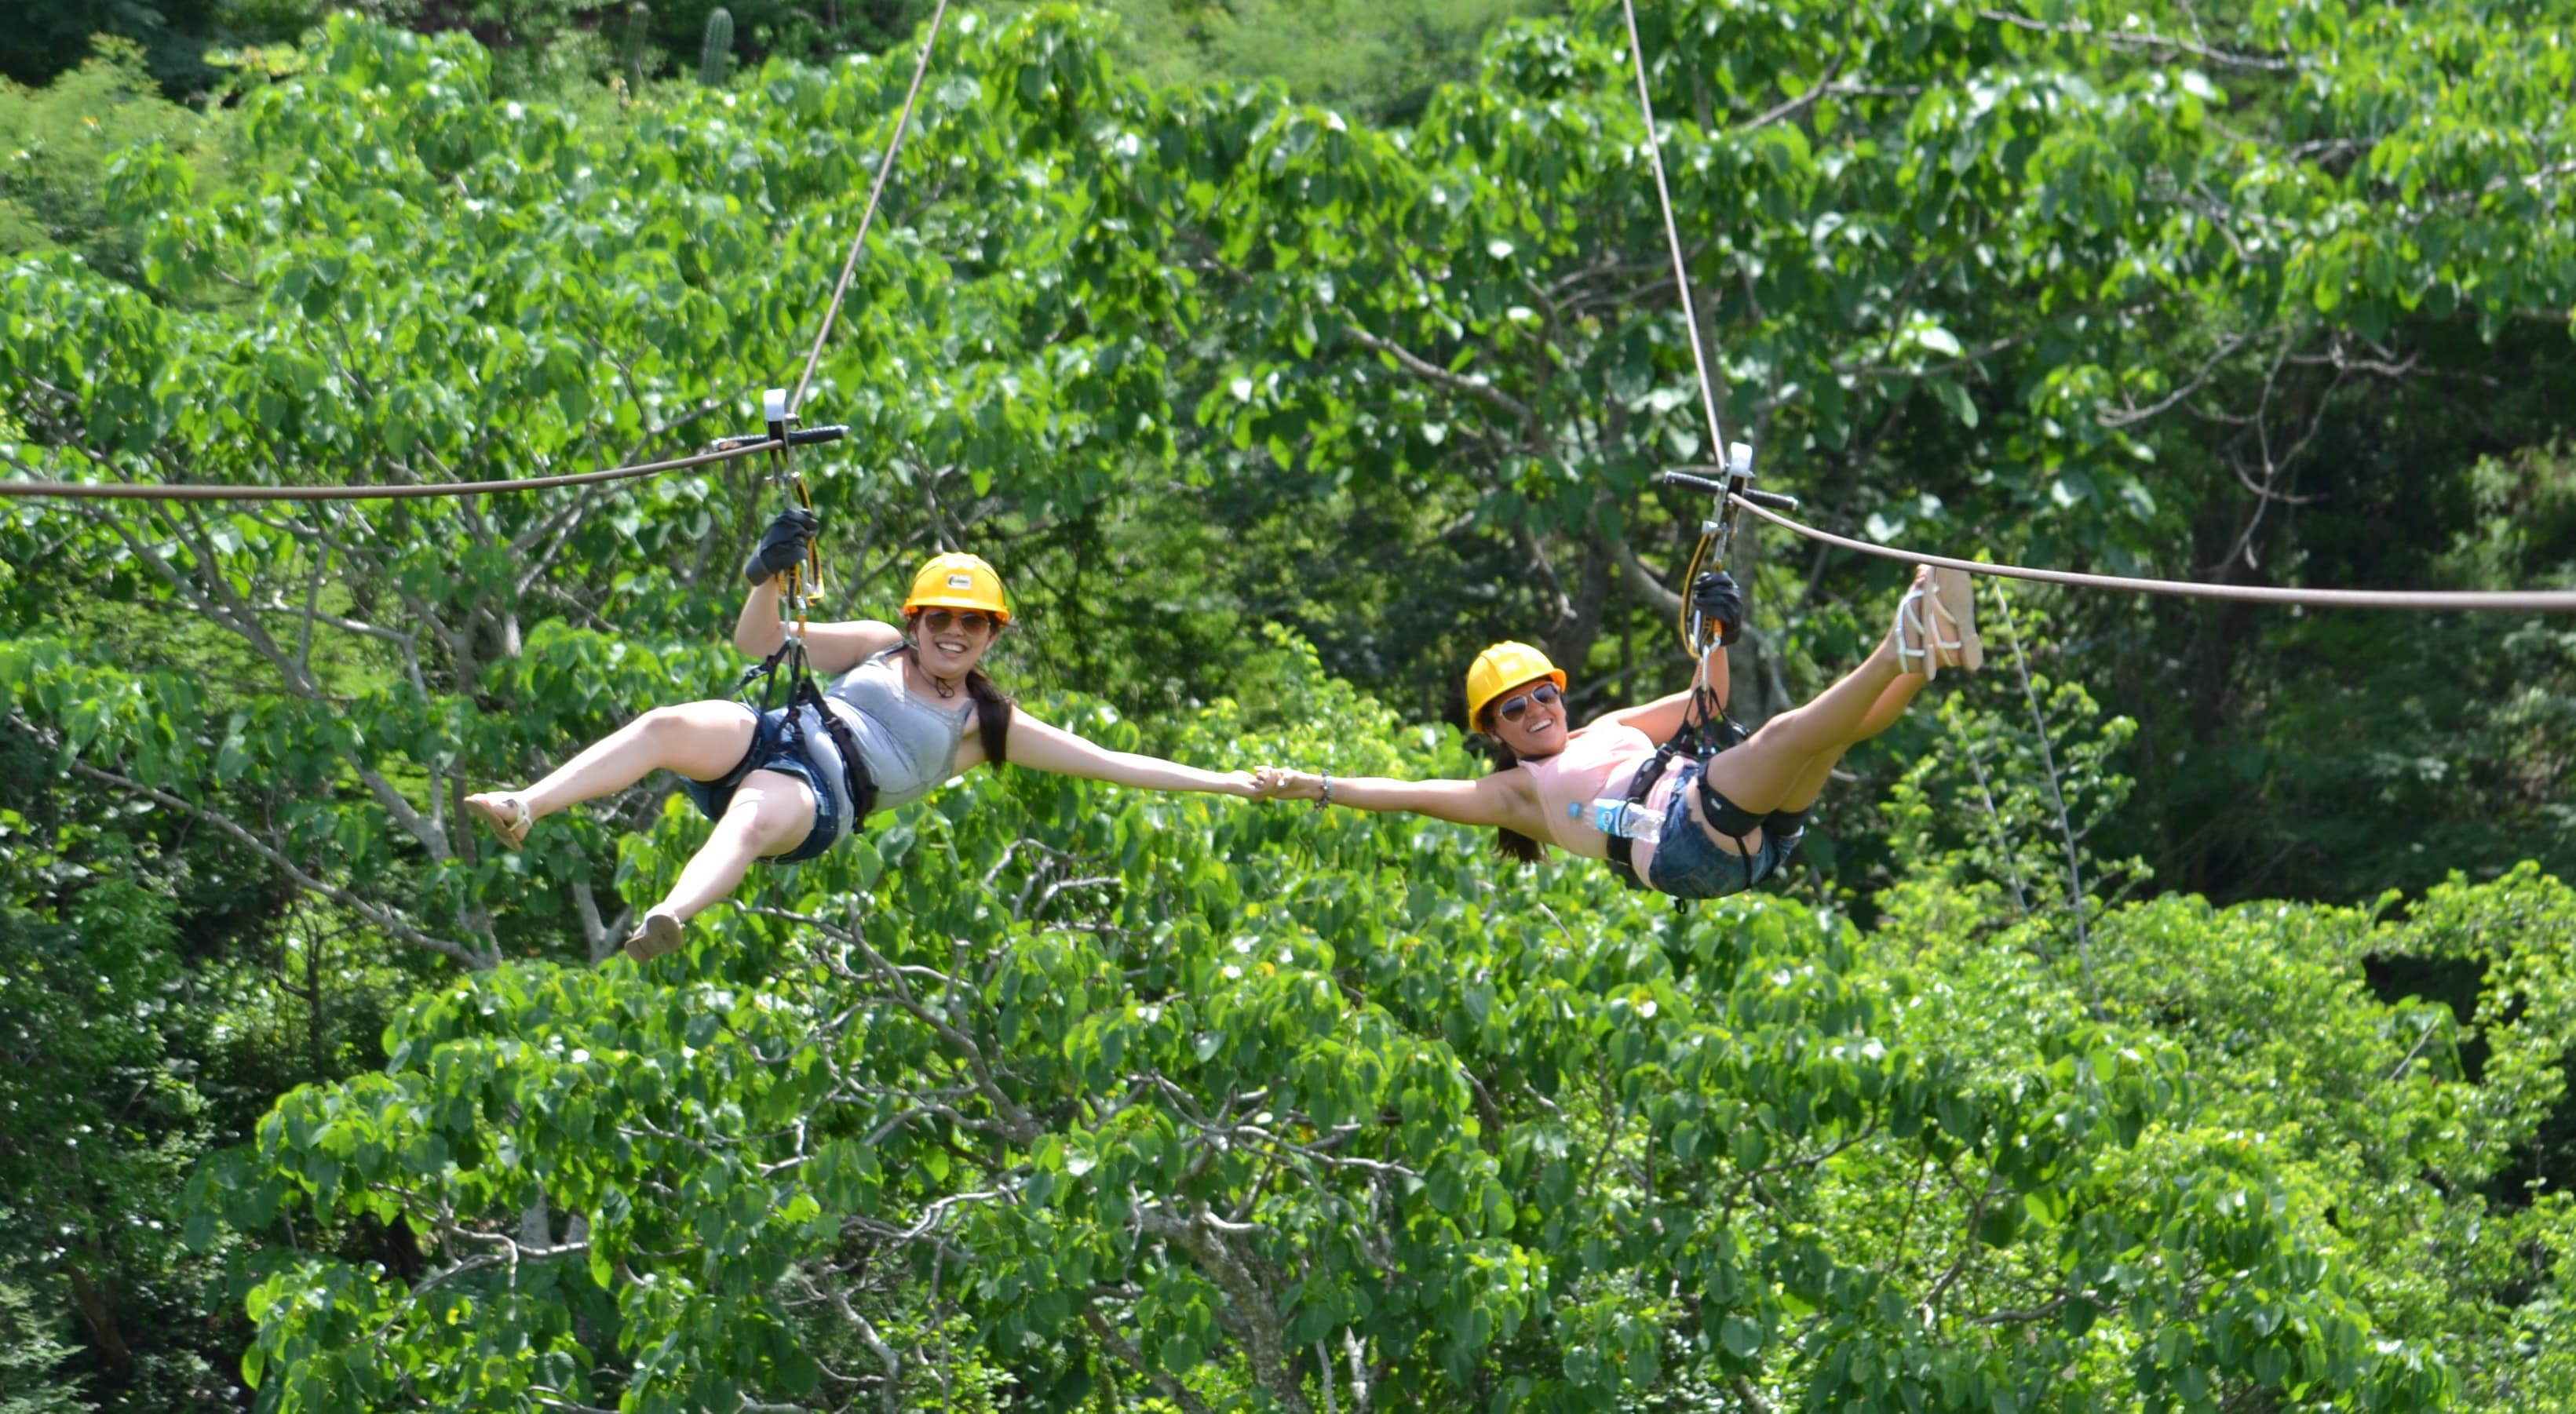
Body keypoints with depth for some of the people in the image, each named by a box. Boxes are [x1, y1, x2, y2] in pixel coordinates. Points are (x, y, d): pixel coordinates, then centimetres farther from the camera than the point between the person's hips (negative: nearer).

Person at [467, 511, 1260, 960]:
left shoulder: (986, 726, 21)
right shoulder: (878, 649, 25)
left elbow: (1110, 763, 19)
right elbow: (760, 642, 17)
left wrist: (1225, 782, 12)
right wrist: (769, 578, -5)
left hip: (815, 800, -2)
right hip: (766, 738, 3)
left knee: (753, 821, -41)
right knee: (671, 726, -33)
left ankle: (667, 920, -68)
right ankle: (525, 809, -45)